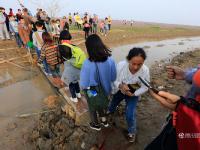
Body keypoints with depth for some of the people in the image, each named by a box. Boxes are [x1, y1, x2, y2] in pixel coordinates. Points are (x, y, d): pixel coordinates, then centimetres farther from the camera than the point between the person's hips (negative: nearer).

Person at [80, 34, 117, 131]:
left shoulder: (87, 64, -33)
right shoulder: (110, 60, -20)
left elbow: (84, 85, -23)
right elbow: (113, 78, -7)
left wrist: (83, 86, 0)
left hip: (93, 94, -3)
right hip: (105, 90, 4)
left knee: (93, 109, 27)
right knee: (101, 106, 34)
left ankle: (96, 125, 53)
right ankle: (104, 120, 57)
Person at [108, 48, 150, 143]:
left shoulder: (145, 70, -33)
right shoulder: (121, 65, -33)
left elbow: (144, 88, -19)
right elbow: (114, 80, -20)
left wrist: (133, 94, -29)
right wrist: (121, 86, -39)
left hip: (133, 94, -2)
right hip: (119, 91, 2)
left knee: (130, 114, -4)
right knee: (114, 102, 29)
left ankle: (132, 132, 31)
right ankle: (110, 110, 69)